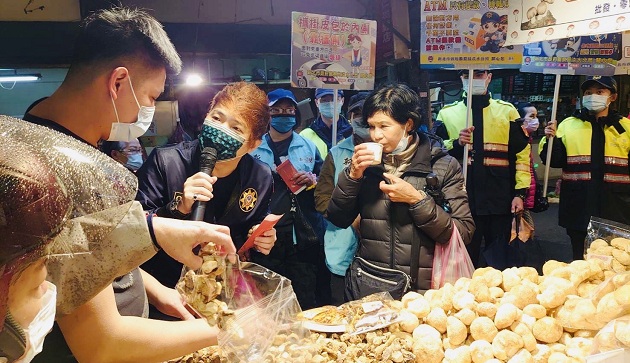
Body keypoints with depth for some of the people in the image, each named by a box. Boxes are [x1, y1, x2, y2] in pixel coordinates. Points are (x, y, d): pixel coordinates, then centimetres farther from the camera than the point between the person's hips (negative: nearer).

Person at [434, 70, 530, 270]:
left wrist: (520, 193, -3)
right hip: (462, 201, 0)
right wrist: (456, 144, -13)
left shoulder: (507, 111, 8)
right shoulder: (447, 113, 9)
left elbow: (521, 154, 5)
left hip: (500, 201, 0)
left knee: (500, 261, 8)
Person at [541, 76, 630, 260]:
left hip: (615, 209, 0)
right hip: (579, 209, 0)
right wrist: (550, 140, -14)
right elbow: (555, 161, 2)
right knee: (580, 260, 11)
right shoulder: (568, 125, 7)